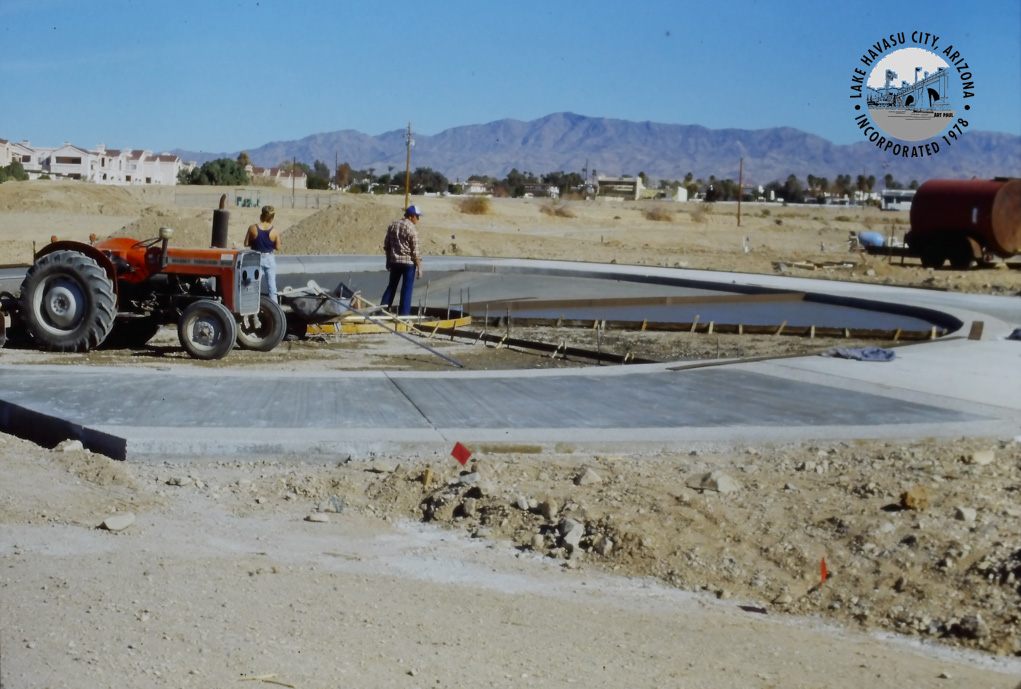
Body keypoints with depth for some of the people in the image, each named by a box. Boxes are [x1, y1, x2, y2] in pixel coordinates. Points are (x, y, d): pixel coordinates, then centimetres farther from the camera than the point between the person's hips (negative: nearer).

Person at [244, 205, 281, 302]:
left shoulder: (253, 228, -11)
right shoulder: (274, 231, -11)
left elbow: (246, 244, -5)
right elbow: (277, 247, -5)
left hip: (256, 258, 0)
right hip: (269, 259, 0)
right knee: (272, 286, 5)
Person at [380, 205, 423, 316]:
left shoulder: (393, 225, 5)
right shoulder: (412, 229, -14)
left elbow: (386, 245, 10)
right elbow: (416, 251, -15)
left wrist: (388, 261, 20)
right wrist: (419, 267, -10)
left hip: (394, 261, 6)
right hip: (409, 262, -6)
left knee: (391, 286, 16)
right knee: (407, 288, 2)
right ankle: (404, 314, 4)